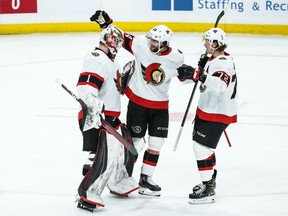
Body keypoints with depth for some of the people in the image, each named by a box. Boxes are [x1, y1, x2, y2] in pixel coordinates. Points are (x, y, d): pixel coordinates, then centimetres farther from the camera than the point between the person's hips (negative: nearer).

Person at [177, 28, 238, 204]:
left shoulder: (224, 63, -24)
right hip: (207, 110, 11)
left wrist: (197, 75, -51)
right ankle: (210, 181, 39)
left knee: (202, 147, -13)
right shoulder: (214, 60, 10)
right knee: (204, 146, 22)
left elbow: (220, 85, -43)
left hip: (218, 113, -11)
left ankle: (208, 191, -9)